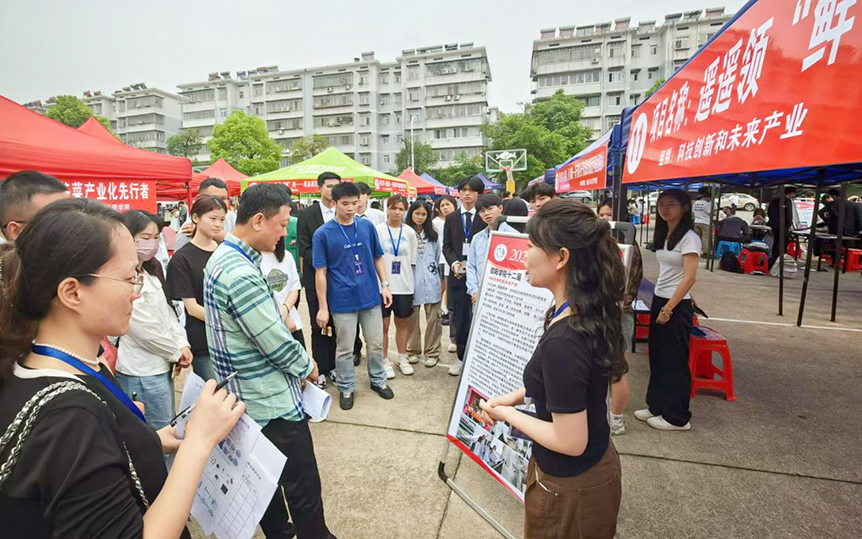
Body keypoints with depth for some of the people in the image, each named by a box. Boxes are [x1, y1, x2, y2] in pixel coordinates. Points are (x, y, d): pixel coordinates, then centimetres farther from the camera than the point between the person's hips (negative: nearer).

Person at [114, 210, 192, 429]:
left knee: (169, 429, 20)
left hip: (161, 365, 9)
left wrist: (182, 345, 0)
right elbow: (146, 330, -19)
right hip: (142, 372, -9)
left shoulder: (151, 272, 11)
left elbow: (167, 311, 12)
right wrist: (175, 353, -6)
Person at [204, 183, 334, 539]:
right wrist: (307, 366, -6)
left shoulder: (221, 258, 5)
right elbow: (277, 344, -23)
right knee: (303, 488, 6)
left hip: (249, 397, 10)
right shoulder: (241, 275, -27)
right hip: (273, 401, -10)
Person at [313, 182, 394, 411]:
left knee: (376, 344, 15)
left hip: (371, 296, 3)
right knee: (345, 349, 12)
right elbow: (320, 272, -7)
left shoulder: (367, 226, 0)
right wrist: (323, 307, -8)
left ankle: (378, 380, 37)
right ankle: (346, 388, 32)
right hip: (343, 301, -3)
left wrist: (385, 285, 4)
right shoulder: (323, 233, -9)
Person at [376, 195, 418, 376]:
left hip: (404, 286, 3)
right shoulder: (378, 230, -3)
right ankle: (385, 361, 19)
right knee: (384, 325, 5)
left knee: (403, 323, 13)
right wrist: (381, 281, -1)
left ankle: (402, 359, 28)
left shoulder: (409, 232, 5)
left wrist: (407, 278, 10)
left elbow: (412, 260, 11)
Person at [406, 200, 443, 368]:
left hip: (431, 281, 2)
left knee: (433, 318, 4)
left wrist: (442, 279, 11)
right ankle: (413, 350, 24)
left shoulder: (433, 234, 9)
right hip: (412, 281, -2)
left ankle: (432, 352, 15)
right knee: (412, 318, 9)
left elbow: (439, 257, 12)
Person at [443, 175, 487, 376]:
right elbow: (446, 246, 9)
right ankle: (462, 357, 19)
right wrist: (454, 263, -9)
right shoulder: (451, 218, 12)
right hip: (458, 274, 2)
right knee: (460, 317, 5)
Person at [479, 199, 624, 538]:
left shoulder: (562, 342, -35)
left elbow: (570, 442, -27)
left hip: (570, 487, -7)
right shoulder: (591, 313, -7)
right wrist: (515, 396, 1)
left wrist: (506, 414, -14)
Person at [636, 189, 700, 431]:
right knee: (657, 357, 15)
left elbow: (689, 277, -18)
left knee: (675, 361, 3)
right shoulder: (664, 234, 11)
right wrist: (658, 304, 13)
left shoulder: (689, 238, -13)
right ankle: (657, 406, 29)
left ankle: (677, 417, 17)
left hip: (677, 306, -8)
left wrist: (669, 308, -18)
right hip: (659, 300, 8)